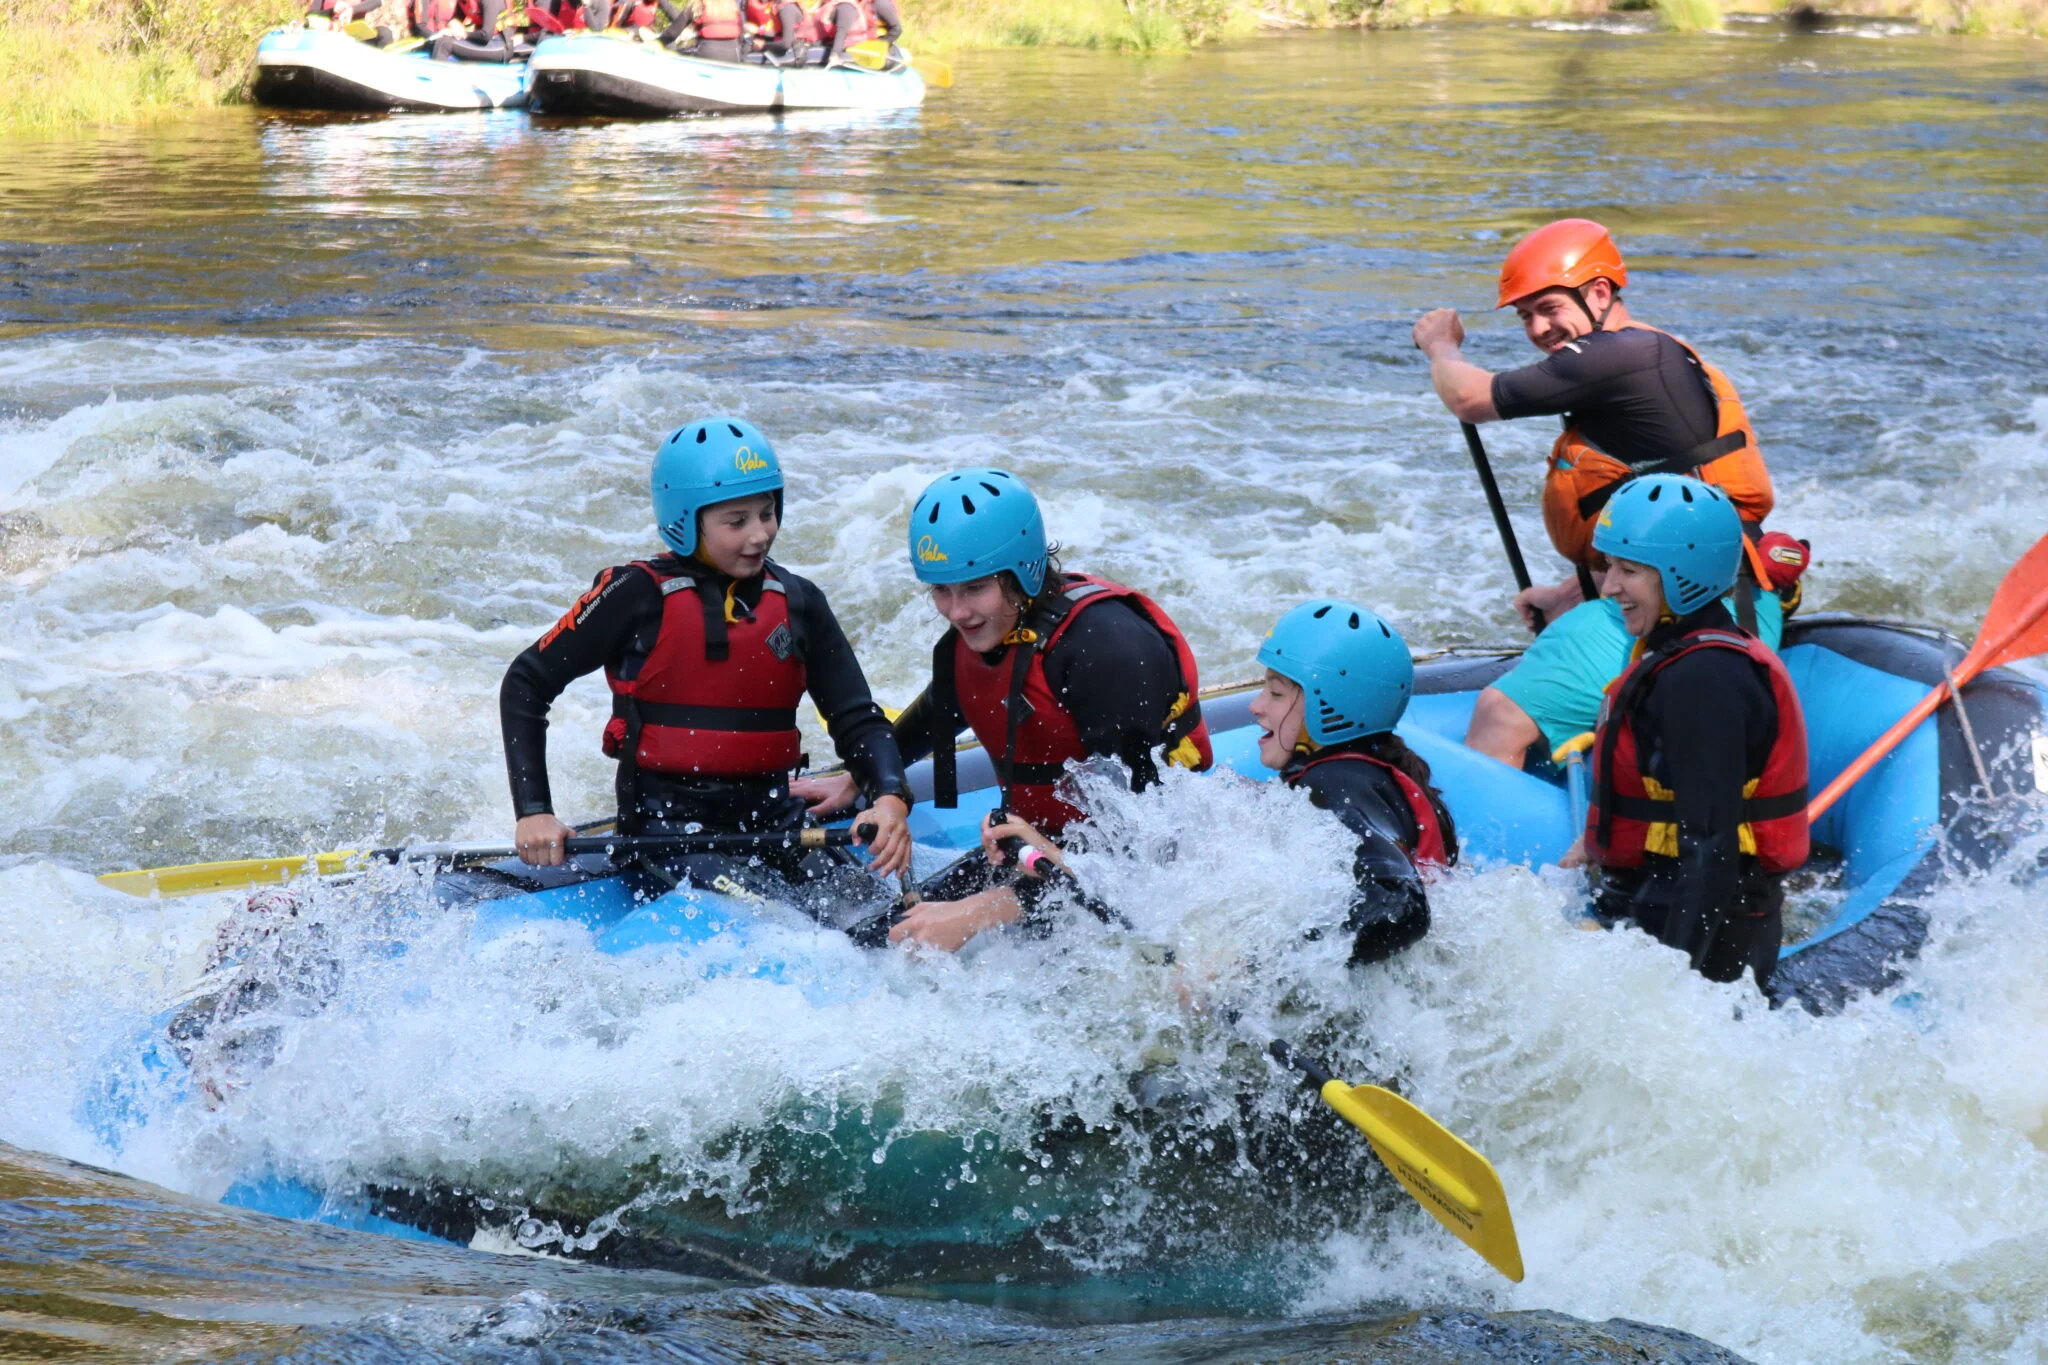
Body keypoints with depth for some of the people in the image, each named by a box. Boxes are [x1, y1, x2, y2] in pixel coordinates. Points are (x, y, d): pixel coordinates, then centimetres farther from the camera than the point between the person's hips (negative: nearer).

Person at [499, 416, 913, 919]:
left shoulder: (797, 603, 8)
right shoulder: (640, 595, -4)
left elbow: (857, 720, 6)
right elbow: (525, 686, 0)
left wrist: (890, 798, -16)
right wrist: (533, 812, -9)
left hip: (771, 818, 5)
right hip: (665, 821, -5)